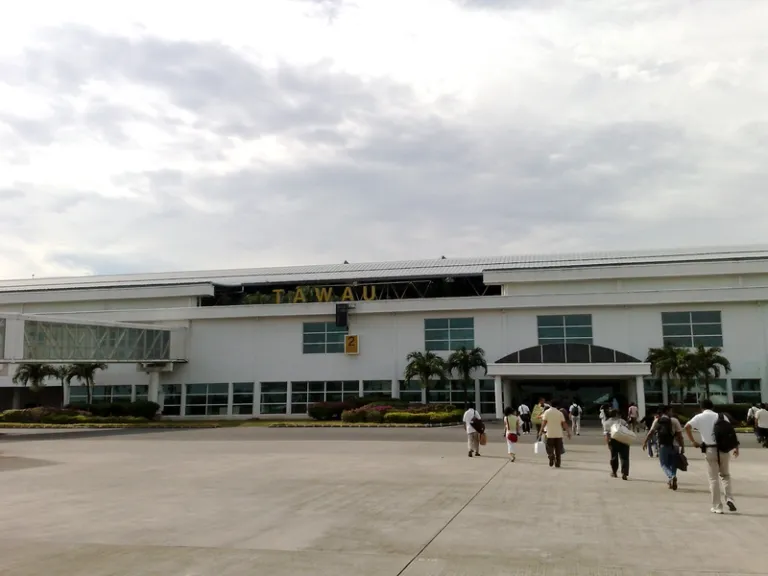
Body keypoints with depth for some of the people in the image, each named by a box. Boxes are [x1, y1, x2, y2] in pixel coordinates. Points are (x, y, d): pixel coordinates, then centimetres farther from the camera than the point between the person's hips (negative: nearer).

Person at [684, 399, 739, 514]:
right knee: (725, 475, 21)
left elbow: (687, 427, -13)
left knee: (714, 479, 6)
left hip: (710, 450, -2)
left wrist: (693, 441, -4)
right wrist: (736, 447, 6)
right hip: (724, 450, 2)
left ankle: (717, 507, 7)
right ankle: (729, 499, 3)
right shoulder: (721, 416, 8)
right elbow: (731, 431, 2)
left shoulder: (699, 417, 2)